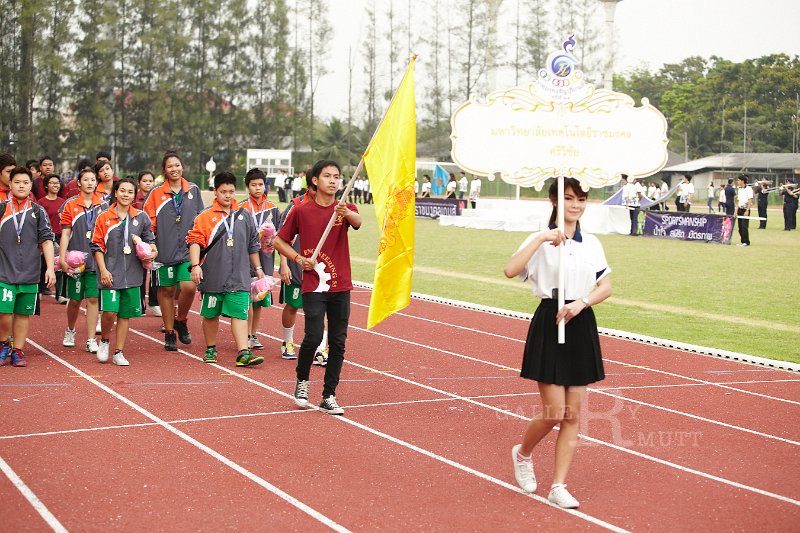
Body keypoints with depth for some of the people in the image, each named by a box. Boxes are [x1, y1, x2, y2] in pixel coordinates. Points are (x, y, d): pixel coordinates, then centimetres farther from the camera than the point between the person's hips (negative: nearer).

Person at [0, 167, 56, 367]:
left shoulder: (38, 211, 7)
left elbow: (46, 240, 5)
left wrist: (50, 268, -2)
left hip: (29, 273, 2)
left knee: (23, 313, 6)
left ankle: (17, 351, 17)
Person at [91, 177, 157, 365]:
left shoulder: (141, 217, 8)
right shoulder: (104, 218, 2)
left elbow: (150, 240, 17)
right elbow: (97, 246, 1)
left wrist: (152, 252, -5)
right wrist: (103, 270, -8)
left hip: (132, 274, 3)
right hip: (111, 274, -2)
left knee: (125, 314, 6)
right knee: (110, 311, -13)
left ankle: (118, 352, 15)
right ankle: (104, 341, 14)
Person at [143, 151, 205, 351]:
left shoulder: (193, 190, 8)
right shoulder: (157, 193, 2)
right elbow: (149, 221, 2)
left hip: (188, 249, 1)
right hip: (165, 250, -1)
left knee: (189, 286, -14)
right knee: (167, 290, 5)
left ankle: (181, 321, 13)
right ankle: (169, 333, 18)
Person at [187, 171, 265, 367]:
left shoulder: (244, 215, 11)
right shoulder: (205, 216, 0)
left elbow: (253, 244, 19)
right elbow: (195, 241, -5)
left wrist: (257, 267, 21)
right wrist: (195, 265, -16)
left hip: (239, 277, 1)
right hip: (213, 276, -1)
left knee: (239, 314, -9)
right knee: (211, 314, 11)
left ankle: (243, 353, -14)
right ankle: (210, 349, 28)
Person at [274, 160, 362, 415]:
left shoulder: (345, 209, 4)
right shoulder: (301, 211, 1)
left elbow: (357, 222, -20)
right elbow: (279, 240, 10)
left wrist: (347, 214, -42)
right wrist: (298, 258, -6)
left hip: (341, 286, 2)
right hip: (313, 286, -2)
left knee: (338, 342, 3)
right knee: (314, 337, -13)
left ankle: (329, 396, 13)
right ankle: (302, 381, 14)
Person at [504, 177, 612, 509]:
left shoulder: (592, 244, 9)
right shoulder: (541, 241, -6)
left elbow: (606, 287, 5)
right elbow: (510, 270, -22)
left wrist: (582, 303, -13)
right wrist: (542, 238, -26)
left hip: (581, 326, 5)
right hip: (549, 325, -5)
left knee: (573, 413, 4)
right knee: (554, 413, -6)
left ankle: (558, 486, 10)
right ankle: (522, 453, 24)